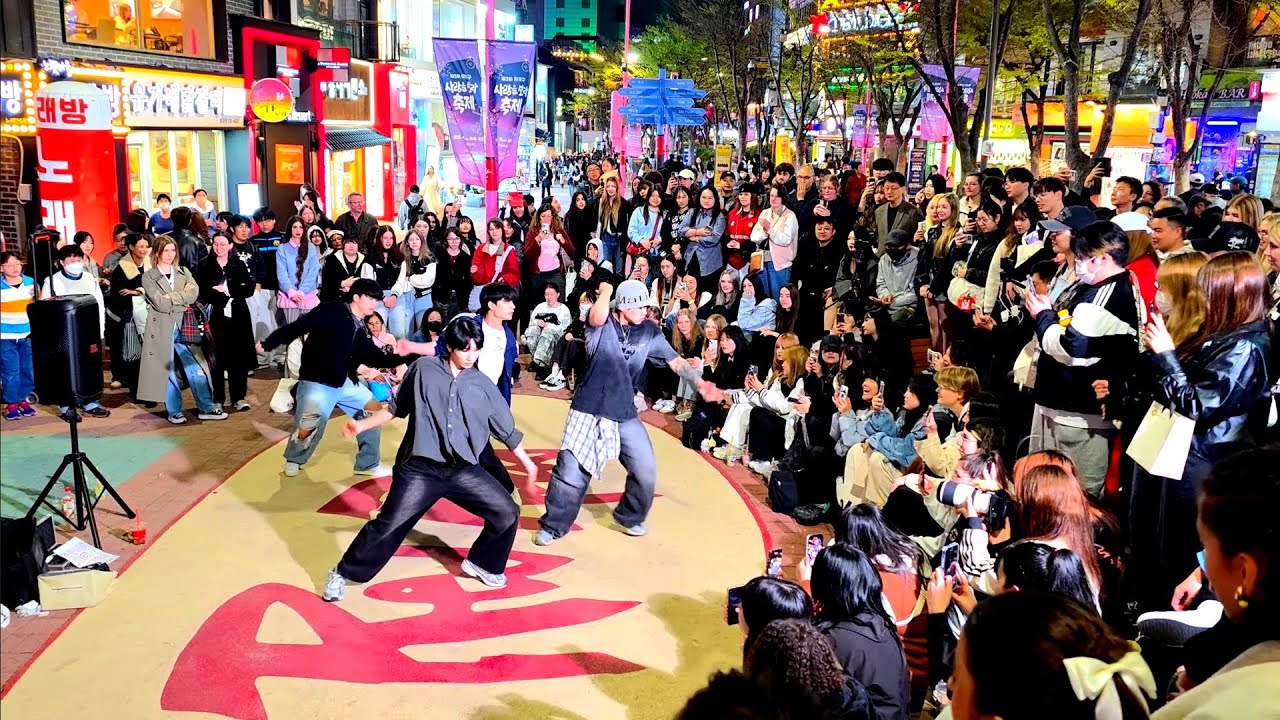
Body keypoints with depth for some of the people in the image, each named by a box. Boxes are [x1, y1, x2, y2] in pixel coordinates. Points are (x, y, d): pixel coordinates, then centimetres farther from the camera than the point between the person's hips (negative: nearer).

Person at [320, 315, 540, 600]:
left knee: (508, 513, -4)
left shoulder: (483, 385, 6)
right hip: (420, 469, -2)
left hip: (464, 471, 3)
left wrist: (528, 467, 14)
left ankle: (481, 563, 22)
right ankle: (342, 574, 13)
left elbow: (507, 430, 12)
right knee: (388, 525, -9)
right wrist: (362, 425, 6)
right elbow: (396, 408, 13)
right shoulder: (423, 369, 2)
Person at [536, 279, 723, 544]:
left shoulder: (649, 331, 0)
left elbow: (675, 361, 2)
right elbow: (598, 316, -36)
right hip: (589, 411, -4)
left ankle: (630, 517, 33)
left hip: (626, 415, 4)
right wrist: (606, 290, -18)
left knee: (646, 471, 6)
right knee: (570, 471, -2)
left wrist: (700, 382, -11)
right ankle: (553, 527, 18)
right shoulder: (602, 324, -11)